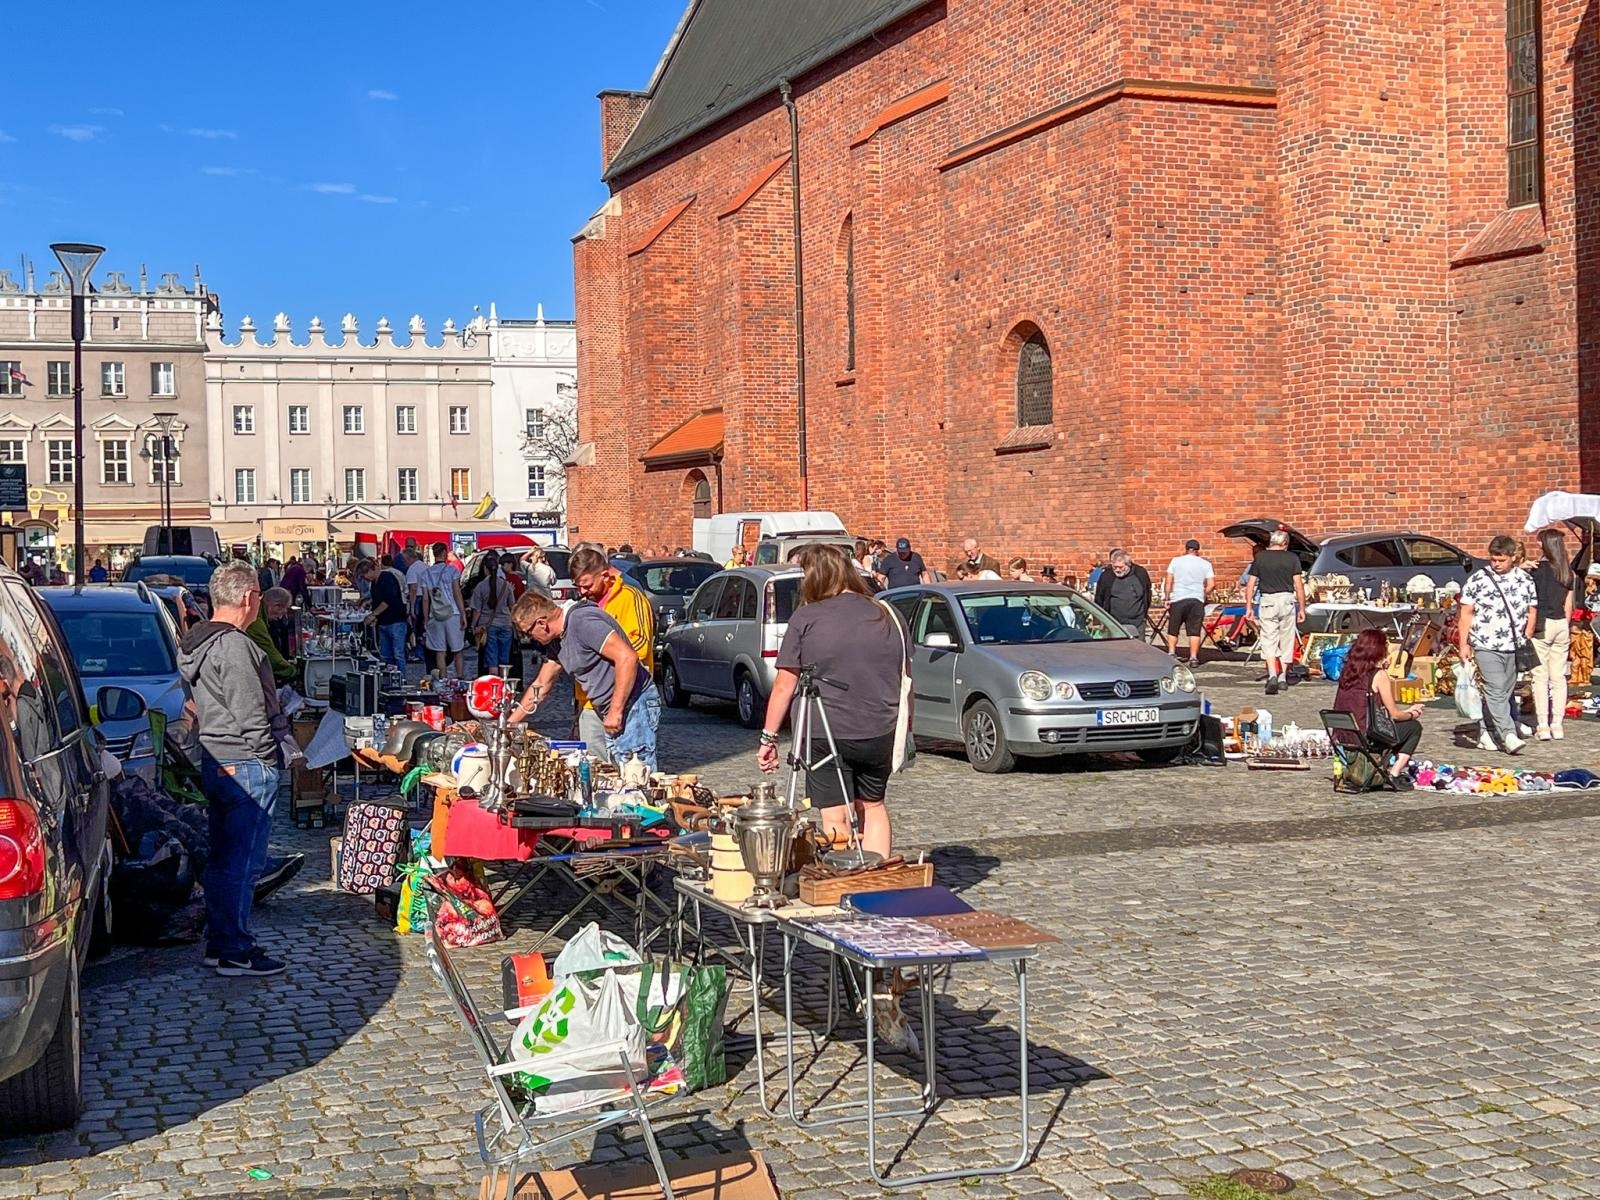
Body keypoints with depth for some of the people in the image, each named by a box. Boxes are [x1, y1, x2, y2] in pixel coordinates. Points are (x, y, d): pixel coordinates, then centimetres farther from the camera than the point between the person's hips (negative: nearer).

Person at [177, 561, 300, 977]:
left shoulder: (198, 643, 13)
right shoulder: (234, 646, -18)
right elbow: (251, 713, -21)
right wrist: (270, 757, -10)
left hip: (216, 763, 10)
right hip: (248, 766, -10)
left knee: (222, 858, 16)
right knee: (243, 861, -3)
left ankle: (218, 943, 24)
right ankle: (236, 951, 2)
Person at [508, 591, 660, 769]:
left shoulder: (582, 621, -17)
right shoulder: (558, 639, 13)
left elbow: (627, 658, -25)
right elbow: (541, 685, 25)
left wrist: (615, 712, -21)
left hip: (634, 704, -10)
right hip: (611, 710, 10)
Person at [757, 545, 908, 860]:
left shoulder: (806, 618, -5)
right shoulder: (887, 615, 7)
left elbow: (784, 686, -6)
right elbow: (905, 676, 14)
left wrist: (769, 738, 1)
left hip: (825, 734, -4)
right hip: (879, 733, 4)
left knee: (836, 820, 1)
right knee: (873, 807, 21)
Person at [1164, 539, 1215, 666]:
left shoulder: (1176, 561, 7)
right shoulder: (1205, 564, 8)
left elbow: (1169, 582, 3)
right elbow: (1210, 585, 3)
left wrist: (1167, 598, 8)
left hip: (1178, 599, 0)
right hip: (1197, 600, 0)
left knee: (1173, 629, 11)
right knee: (1194, 630, 1)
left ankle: (1171, 652, 1)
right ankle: (1193, 657, -3)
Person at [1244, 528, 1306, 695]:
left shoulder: (1260, 557, 4)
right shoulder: (1292, 558, 1)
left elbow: (1250, 584, 3)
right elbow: (1299, 585, -1)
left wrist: (1249, 606, 9)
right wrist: (1302, 608, 5)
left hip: (1267, 601, 0)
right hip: (1287, 600, 0)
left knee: (1268, 641, -2)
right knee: (1286, 640, 12)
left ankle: (1272, 675, -20)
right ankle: (1283, 677, 19)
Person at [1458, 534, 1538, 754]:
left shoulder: (1524, 579, 8)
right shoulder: (1478, 579, -2)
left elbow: (1532, 611, 13)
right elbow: (1466, 614, 0)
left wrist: (1526, 639, 1)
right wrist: (1464, 644, -4)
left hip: (1514, 647, 4)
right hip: (1486, 646, -4)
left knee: (1503, 693, 8)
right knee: (1496, 691, -12)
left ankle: (1486, 735, 17)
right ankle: (1508, 736, -17)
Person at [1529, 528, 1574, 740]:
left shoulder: (1539, 569, -9)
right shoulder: (1567, 571, 6)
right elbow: (1568, 604, 10)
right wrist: (1566, 627, 19)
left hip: (1542, 625, -5)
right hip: (1562, 625, 5)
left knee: (1540, 677, -2)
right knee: (1559, 677, 8)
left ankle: (1542, 725, -5)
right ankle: (1557, 725, 9)